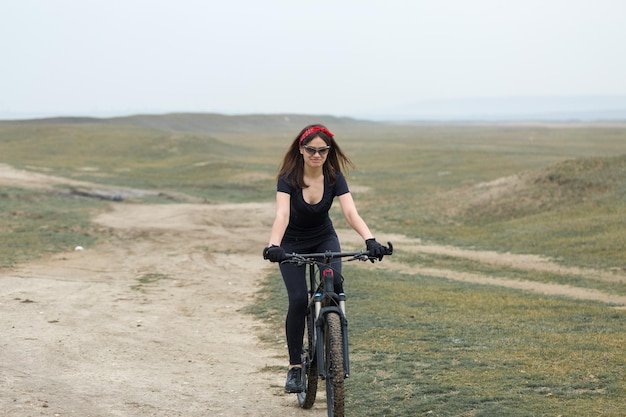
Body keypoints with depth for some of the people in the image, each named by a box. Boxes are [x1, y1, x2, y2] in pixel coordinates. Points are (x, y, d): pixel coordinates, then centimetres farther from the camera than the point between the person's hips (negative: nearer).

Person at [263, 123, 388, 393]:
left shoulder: (335, 177, -17)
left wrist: (370, 240, -45)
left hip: (324, 239, 2)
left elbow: (351, 213, -28)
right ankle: (295, 367, -6)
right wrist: (273, 245, -55)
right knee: (298, 300, -18)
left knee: (335, 285, -25)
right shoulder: (288, 178, -23)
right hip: (292, 244, -2)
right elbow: (282, 214, -37)